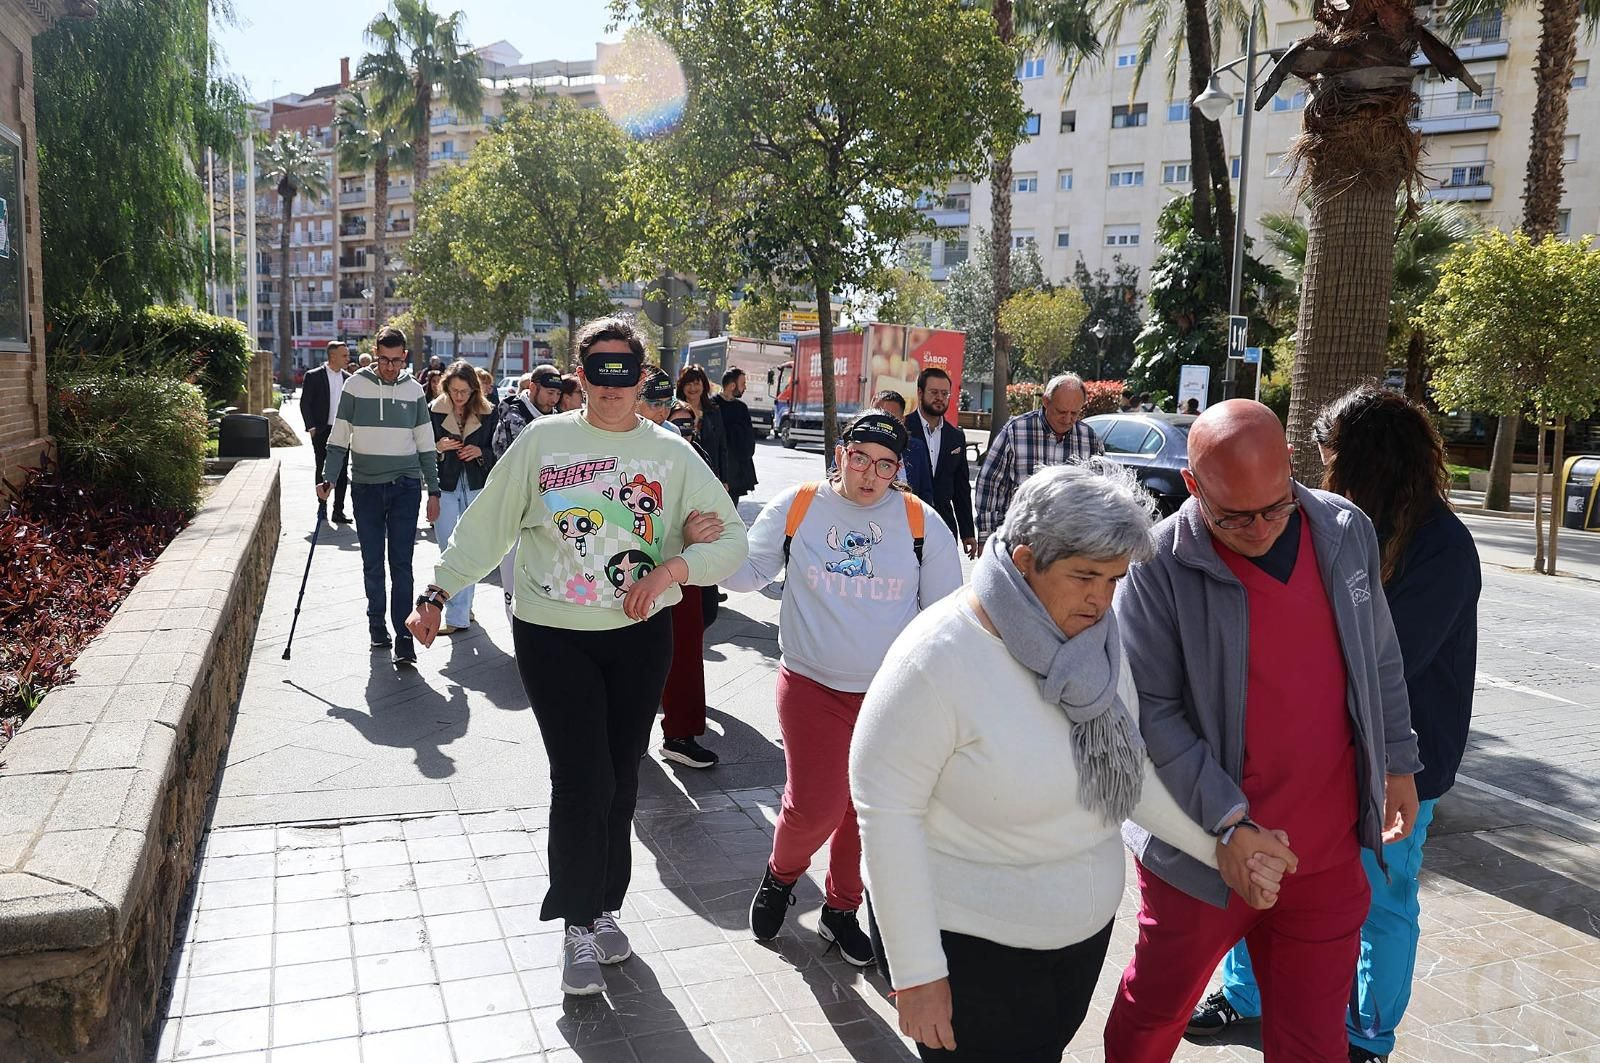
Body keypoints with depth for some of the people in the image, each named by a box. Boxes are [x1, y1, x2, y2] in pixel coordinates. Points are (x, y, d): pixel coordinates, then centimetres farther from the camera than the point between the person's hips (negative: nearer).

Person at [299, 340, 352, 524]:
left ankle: (338, 511, 4)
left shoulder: (347, 378, 8)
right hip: (321, 431, -3)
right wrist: (310, 426, -12)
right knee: (322, 471, 8)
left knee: (342, 472, 0)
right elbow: (305, 403, -5)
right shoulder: (314, 376, -5)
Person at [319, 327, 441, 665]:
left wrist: (433, 491, 7)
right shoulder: (356, 385, 0)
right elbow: (339, 438, 4)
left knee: (401, 563, -5)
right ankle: (376, 623, 25)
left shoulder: (413, 390, 3)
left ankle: (404, 637, -6)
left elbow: (426, 446, 8)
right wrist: (328, 478, -7)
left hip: (405, 486, 0)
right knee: (372, 562, 8)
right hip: (366, 486, 1)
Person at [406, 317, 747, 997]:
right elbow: (486, 525, 3)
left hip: (639, 635, 2)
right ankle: (577, 926, 12)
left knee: (620, 781, 10)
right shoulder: (543, 440, -1)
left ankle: (604, 907, 31)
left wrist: (671, 569, -18)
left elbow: (729, 539, -2)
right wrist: (437, 592, 0)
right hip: (553, 636, -2)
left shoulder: (671, 454, 2)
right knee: (581, 781, -7)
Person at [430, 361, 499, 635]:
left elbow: (497, 452, 5)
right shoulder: (434, 411, -2)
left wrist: (480, 452, -15)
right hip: (445, 488, 0)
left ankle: (460, 612, 17)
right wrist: (438, 448, -17)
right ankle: (459, 616, 5)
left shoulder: (487, 413, -1)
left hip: (476, 488, 0)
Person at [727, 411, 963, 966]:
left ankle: (841, 909, 34)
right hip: (812, 687, -1)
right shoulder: (796, 508, -3)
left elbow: (945, 612, 5)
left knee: (866, 810, 10)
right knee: (815, 805, -7)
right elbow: (749, 571, 3)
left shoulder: (922, 522, -2)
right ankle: (781, 874, 28)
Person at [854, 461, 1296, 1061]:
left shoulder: (1097, 640, -5)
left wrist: (1221, 845, -4)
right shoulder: (938, 659, -26)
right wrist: (918, 972, -20)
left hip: (1085, 932, 7)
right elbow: (886, 811, -23)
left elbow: (1124, 767, 7)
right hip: (975, 948, -6)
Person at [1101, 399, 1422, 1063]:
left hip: (1327, 853, 4)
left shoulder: (1347, 533, -2)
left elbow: (1380, 658, 13)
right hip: (1203, 852, -3)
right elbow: (1151, 710, -16)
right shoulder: (1161, 566, -17)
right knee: (1155, 1010, 17)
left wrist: (1396, 762, 17)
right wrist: (1231, 824, -21)